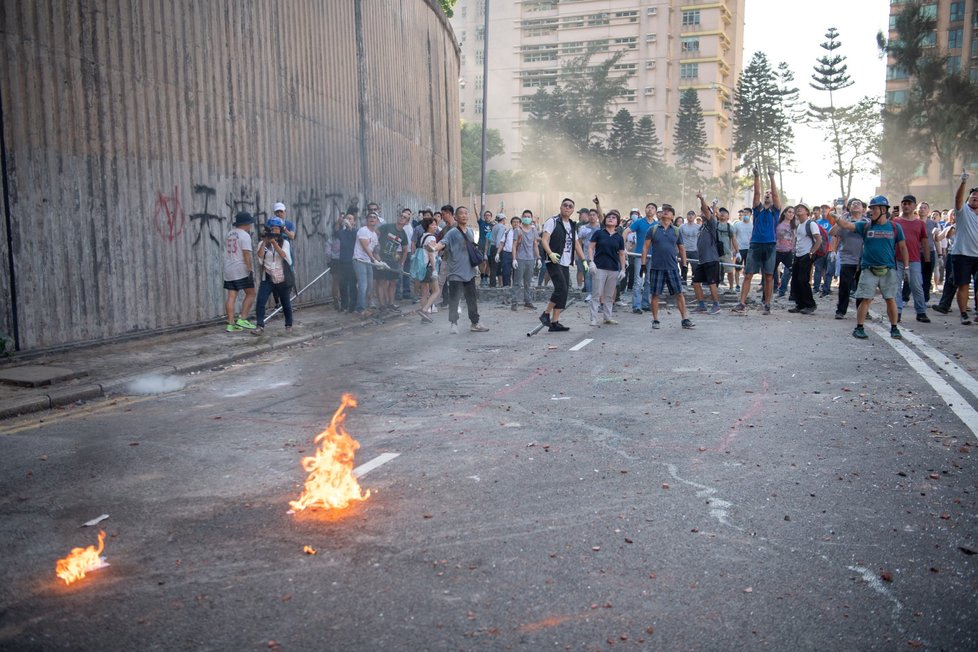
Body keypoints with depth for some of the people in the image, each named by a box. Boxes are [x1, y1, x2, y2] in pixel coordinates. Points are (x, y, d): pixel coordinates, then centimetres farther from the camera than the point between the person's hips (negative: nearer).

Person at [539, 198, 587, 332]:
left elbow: (576, 244, 26)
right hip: (554, 262, -7)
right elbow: (544, 239, -13)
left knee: (563, 293, 3)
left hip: (566, 263, 8)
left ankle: (555, 322, 7)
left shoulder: (573, 225, 19)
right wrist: (550, 253, -28)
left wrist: (583, 260, 18)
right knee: (561, 289, -18)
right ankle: (546, 314, -2)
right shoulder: (553, 221, -3)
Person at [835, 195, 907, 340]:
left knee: (891, 300, 4)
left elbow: (902, 247, 8)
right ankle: (859, 328, 6)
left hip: (889, 270, 0)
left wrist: (906, 267, 6)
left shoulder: (895, 227, 3)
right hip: (869, 270, 0)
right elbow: (846, 225, -7)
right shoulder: (865, 226, 4)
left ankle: (894, 328, 16)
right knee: (866, 299, -2)